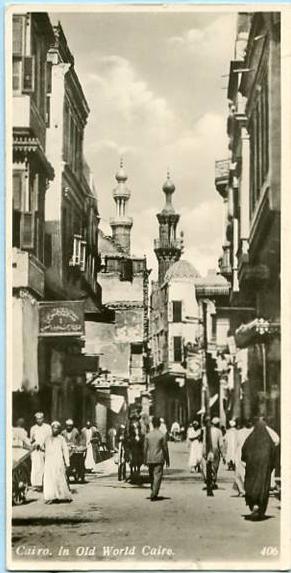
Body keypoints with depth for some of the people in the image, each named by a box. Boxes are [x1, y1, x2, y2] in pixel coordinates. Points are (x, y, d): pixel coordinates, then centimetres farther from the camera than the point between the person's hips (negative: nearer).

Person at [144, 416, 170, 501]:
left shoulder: (148, 435, 1)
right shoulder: (162, 436, -8)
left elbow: (145, 449, 5)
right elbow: (165, 449, -5)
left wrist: (145, 460, 13)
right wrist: (167, 460, 4)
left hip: (150, 459, 4)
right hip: (159, 459, -3)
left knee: (151, 476, 16)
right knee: (157, 476, -2)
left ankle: (154, 493, 25)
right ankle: (153, 494, -10)